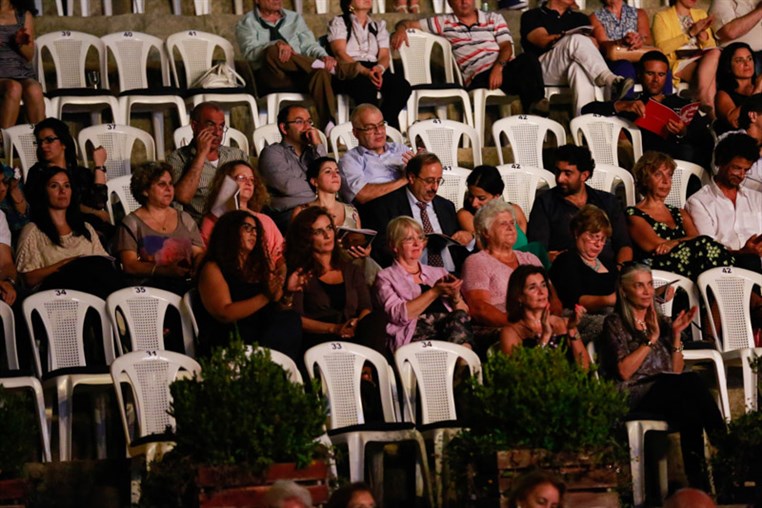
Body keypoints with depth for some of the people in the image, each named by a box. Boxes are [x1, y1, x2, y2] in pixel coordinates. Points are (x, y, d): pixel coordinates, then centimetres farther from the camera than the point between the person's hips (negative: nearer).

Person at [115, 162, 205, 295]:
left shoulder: (184, 219, 24)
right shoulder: (132, 223, 8)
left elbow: (198, 253, 20)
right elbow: (129, 265, -2)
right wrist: (165, 270, -17)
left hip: (185, 282, 4)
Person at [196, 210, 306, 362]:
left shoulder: (257, 269, 22)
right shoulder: (212, 268, 2)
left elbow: (275, 313, 23)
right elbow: (224, 314, -12)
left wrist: (288, 292, 4)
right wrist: (265, 297, -17)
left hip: (259, 341, 6)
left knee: (291, 320, -27)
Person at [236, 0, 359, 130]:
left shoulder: (295, 19, 25)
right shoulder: (247, 23, 11)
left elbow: (309, 45, 12)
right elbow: (250, 51, -8)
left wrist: (323, 56, -12)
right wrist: (277, 45, -28)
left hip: (302, 77, 3)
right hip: (273, 79, -3)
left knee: (321, 72, -33)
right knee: (273, 52, -36)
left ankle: (328, 125, -45)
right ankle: (337, 68, -31)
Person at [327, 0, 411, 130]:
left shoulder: (379, 25, 27)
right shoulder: (338, 23, 14)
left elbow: (385, 56, 12)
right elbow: (340, 53, -3)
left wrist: (379, 68, -15)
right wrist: (365, 71, -21)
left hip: (376, 71, 4)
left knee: (401, 85, -30)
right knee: (366, 85, -41)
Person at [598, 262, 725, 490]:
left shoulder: (662, 323, 26)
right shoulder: (615, 324, 10)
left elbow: (676, 372, 18)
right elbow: (624, 371, -5)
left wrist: (676, 335, 7)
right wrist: (652, 339, -6)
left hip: (666, 394, 4)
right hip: (633, 396, -4)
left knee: (688, 406, -36)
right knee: (692, 382, -34)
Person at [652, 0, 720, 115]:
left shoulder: (701, 14, 23)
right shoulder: (662, 16, 6)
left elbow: (712, 46, 19)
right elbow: (662, 48, -10)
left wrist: (703, 35, -3)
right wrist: (691, 33, -15)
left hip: (703, 60, 5)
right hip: (679, 63, -5)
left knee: (714, 53, -32)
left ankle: (703, 101, -37)